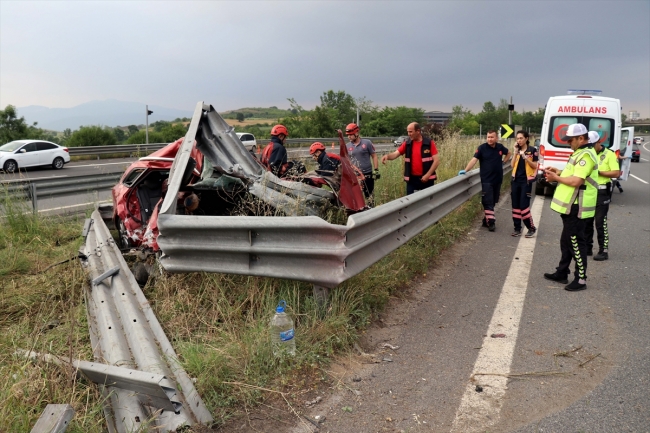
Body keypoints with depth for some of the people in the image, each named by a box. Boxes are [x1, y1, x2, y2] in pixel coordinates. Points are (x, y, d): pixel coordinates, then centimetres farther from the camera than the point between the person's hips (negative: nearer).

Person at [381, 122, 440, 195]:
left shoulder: (429, 143, -6)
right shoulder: (407, 143, 2)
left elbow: (436, 160, -8)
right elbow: (395, 154, -4)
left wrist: (428, 174, -15)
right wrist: (387, 156, -26)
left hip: (426, 179, -2)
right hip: (412, 179, 2)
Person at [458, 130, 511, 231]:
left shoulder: (500, 147, 5)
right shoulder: (482, 148, -8)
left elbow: (508, 153, 26)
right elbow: (474, 159, -18)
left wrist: (503, 162, 12)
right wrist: (465, 170, -30)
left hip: (498, 179, 5)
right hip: (486, 180, -5)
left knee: (493, 201, 10)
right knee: (488, 202, -6)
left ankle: (486, 220, 20)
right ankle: (491, 222, -3)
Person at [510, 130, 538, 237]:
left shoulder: (532, 150, -5)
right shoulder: (517, 150, 9)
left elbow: (535, 166, -5)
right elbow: (512, 165, 3)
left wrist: (527, 158, -20)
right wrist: (515, 153, -7)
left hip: (526, 181, -5)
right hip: (516, 180, 5)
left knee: (524, 205, -9)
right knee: (515, 205, 5)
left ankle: (531, 228, 7)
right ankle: (517, 228, 13)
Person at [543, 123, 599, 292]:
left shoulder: (586, 155, -18)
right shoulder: (581, 153, 16)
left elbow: (576, 181, -25)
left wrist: (556, 178, -11)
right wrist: (559, 172, 9)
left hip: (576, 207, -11)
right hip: (571, 206, 11)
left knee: (575, 243, -3)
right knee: (567, 241, 17)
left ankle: (581, 279, 5)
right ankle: (562, 273, 28)